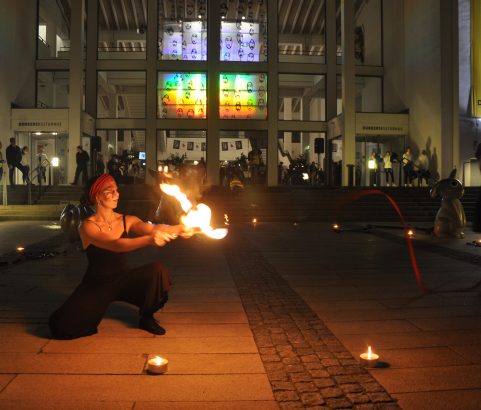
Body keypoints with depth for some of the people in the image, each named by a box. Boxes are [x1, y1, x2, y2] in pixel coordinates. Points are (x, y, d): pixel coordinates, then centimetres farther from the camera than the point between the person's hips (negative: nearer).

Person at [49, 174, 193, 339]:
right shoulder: (87, 226, -16)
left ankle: (146, 317, 0)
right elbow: (115, 245, -32)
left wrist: (179, 228, -42)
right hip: (96, 285, -3)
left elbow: (151, 228, -21)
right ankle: (98, 307, 10)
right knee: (64, 326, -23)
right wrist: (150, 239, -49)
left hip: (123, 280, 3)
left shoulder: (127, 221, -3)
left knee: (158, 270, -24)